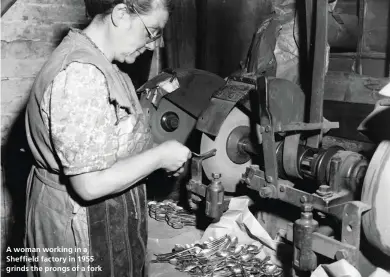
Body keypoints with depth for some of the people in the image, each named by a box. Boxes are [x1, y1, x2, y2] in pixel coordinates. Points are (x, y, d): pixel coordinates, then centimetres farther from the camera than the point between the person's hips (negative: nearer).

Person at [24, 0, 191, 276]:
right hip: (83, 225, -10)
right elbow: (91, 184, -29)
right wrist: (160, 156, -18)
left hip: (102, 216, 10)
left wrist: (157, 154, 3)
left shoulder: (90, 62, 6)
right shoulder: (82, 74, -27)